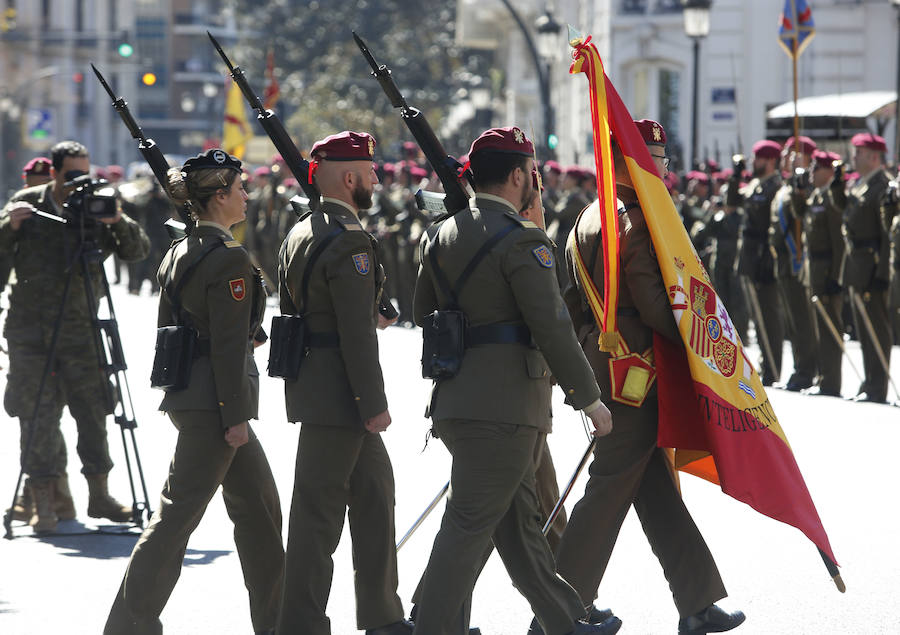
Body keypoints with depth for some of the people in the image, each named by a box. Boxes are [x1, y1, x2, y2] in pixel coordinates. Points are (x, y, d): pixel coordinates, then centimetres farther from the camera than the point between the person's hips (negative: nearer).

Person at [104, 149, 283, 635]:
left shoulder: (177, 253, 12)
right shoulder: (228, 258, -16)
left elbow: (168, 329, 17)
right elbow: (228, 345, -19)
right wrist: (235, 415, -17)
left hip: (187, 396, 10)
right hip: (213, 402, -10)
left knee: (259, 503, 17)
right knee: (178, 512, -7)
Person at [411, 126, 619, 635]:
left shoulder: (442, 235, 12)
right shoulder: (522, 241, -14)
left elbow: (423, 312, 21)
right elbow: (552, 328, -16)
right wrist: (590, 398, -8)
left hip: (456, 398, 9)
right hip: (504, 405, -9)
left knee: (519, 520, 15)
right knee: (471, 523, -6)